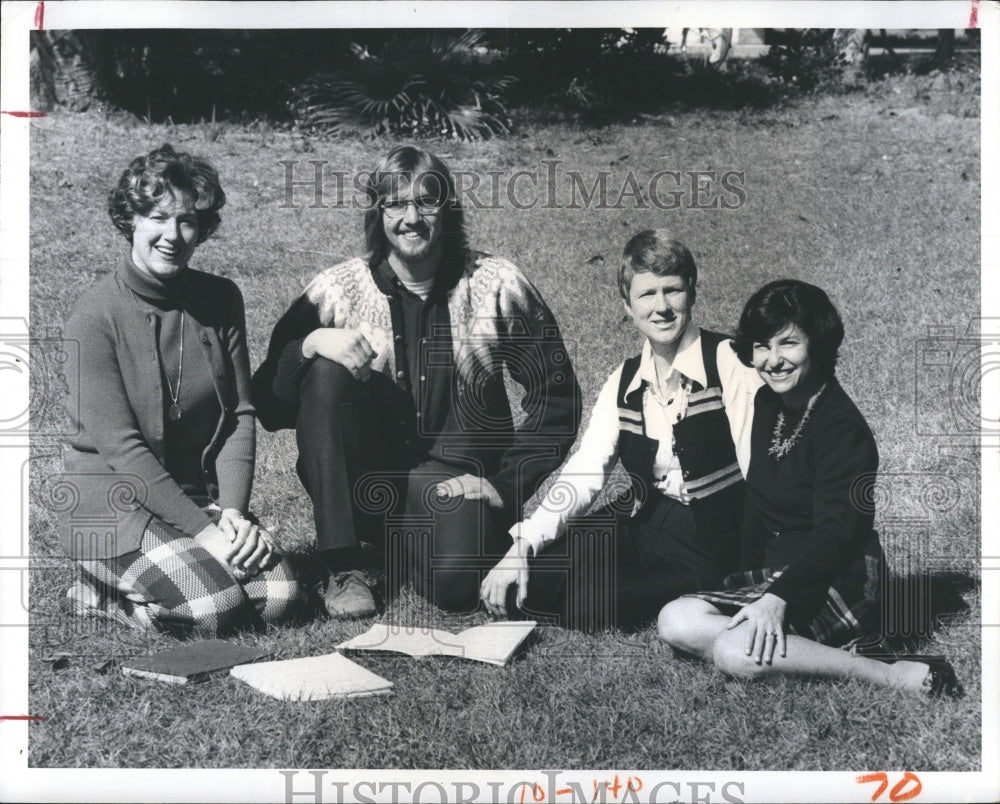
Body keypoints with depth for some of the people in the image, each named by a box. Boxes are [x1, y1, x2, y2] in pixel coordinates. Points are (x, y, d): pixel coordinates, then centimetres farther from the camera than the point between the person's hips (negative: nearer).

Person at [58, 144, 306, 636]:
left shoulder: (221, 300, 2)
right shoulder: (95, 317, -13)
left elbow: (240, 415, 0)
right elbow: (122, 447, -17)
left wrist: (232, 512, -13)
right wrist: (204, 530, -21)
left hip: (201, 493, 6)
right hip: (112, 499, -5)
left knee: (280, 598, -13)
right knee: (213, 608, -24)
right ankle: (99, 592, 4)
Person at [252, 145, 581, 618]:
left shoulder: (497, 287, -3)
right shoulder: (338, 290, -3)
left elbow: (556, 397, 1)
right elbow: (267, 406, -6)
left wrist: (506, 483, -8)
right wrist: (310, 343, -25)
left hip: (457, 483, -1)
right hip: (361, 485, 1)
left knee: (455, 581, -30)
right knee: (327, 373, -24)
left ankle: (404, 547, 9)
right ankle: (345, 567, -16)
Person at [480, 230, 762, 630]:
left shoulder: (728, 364, -10)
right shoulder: (624, 382, 7)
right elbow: (585, 471, 0)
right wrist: (522, 547, -13)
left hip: (712, 540, -5)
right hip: (640, 523, 6)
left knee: (584, 602, -23)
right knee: (526, 580, -9)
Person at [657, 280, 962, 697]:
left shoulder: (842, 426, -16)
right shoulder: (768, 405, 10)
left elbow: (836, 533, -23)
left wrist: (777, 597, -32)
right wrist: (747, 578, 14)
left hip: (839, 584, -8)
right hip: (776, 574, 8)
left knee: (738, 653, -30)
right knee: (676, 621, -13)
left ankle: (892, 675, -19)